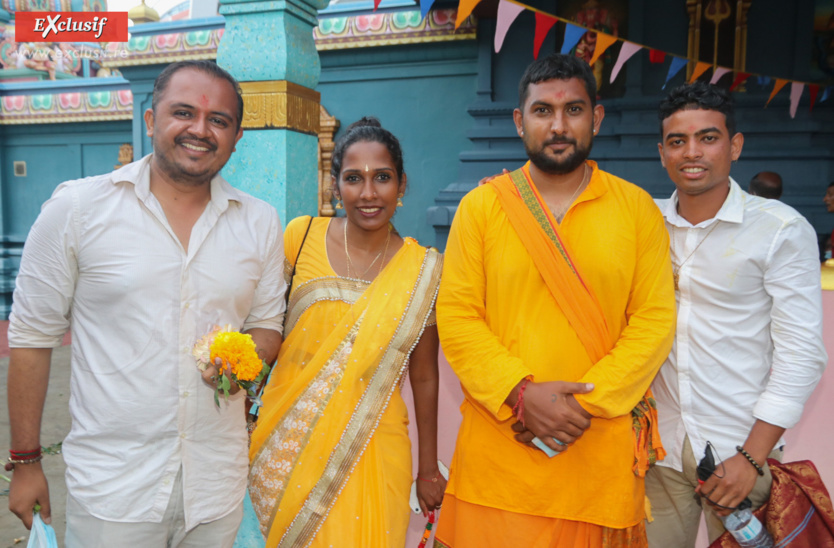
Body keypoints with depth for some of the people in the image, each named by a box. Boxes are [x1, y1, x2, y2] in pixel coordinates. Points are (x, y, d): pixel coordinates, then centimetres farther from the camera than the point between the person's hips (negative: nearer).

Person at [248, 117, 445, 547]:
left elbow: (423, 377, -1)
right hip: (290, 443, 2)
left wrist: (429, 468, 4)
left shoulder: (421, 269, -7)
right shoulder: (302, 236, -6)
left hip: (370, 447, -1)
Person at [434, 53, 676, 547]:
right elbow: (456, 316, -4)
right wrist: (522, 394, -15)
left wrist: (585, 403, -12)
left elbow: (655, 318, -1)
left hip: (602, 447, 1)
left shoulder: (637, 208, 3)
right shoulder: (481, 206, 1)